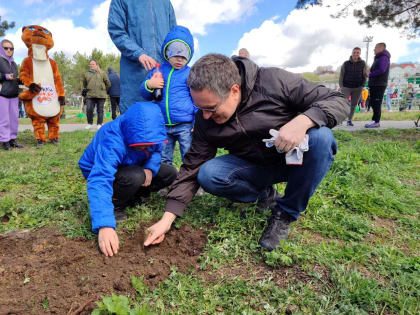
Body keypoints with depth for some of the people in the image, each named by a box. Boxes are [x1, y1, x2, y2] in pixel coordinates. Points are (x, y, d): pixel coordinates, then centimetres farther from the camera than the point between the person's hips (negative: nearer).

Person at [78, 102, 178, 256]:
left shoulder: (150, 133, -21)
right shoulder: (112, 142, -39)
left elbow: (156, 151, -4)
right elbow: (100, 181, -48)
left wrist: (150, 168, -29)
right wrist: (105, 226, -59)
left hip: (130, 167, 6)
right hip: (100, 170, -6)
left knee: (170, 173, -8)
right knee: (135, 177, -38)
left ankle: (132, 197, 7)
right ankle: (114, 205, -8)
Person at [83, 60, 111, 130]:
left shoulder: (102, 73, 8)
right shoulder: (86, 74, 16)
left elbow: (108, 84, 11)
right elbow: (84, 85, 29)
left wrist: (104, 91, 12)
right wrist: (85, 90, 18)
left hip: (100, 95, -2)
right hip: (90, 96, 2)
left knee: (100, 110, 1)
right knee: (89, 109, -7)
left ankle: (99, 124, 11)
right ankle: (89, 123, 10)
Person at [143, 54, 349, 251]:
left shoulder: (276, 82, -23)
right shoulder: (205, 120, -13)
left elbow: (338, 101, -18)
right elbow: (192, 167, -9)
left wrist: (302, 121, -39)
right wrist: (168, 217, -15)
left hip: (295, 160, -1)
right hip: (255, 168, 2)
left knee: (320, 137, -33)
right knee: (207, 175, -24)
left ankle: (286, 214, -14)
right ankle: (265, 194, 3)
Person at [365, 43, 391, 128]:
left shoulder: (383, 57, -8)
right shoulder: (378, 58, 24)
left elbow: (381, 70, -21)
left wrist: (371, 74, -9)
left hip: (379, 85, -10)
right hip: (374, 84, 10)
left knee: (376, 104, -10)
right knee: (373, 103, 10)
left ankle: (376, 122, -9)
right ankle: (375, 120, 15)